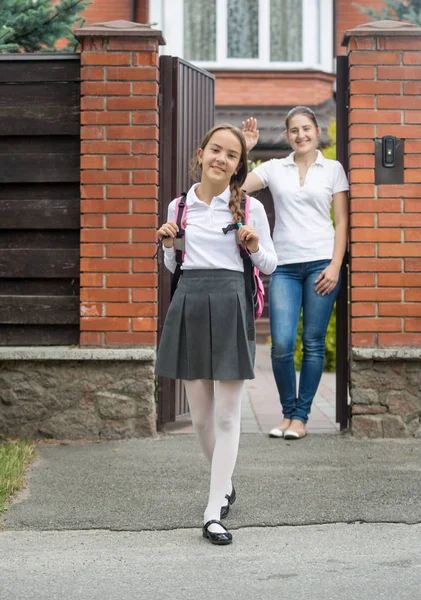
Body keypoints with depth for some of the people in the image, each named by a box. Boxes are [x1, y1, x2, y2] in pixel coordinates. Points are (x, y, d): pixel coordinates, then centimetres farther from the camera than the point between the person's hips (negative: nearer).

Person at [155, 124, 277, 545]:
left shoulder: (250, 207, 2)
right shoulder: (178, 207, 10)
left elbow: (270, 266, 9)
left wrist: (255, 247, -11)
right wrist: (167, 244, 0)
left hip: (230, 307, -3)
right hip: (188, 304, 3)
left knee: (226, 415, -3)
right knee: (200, 415, 9)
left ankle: (213, 513, 0)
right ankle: (224, 485, 34)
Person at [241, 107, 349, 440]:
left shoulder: (333, 169, 7)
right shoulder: (274, 168, 10)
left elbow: (342, 221, 4)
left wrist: (335, 266, -5)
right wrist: (243, 148, -4)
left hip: (321, 263, -1)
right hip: (285, 266, 1)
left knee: (313, 344, 1)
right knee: (281, 344, -8)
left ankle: (301, 416, 11)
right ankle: (288, 412, 11)